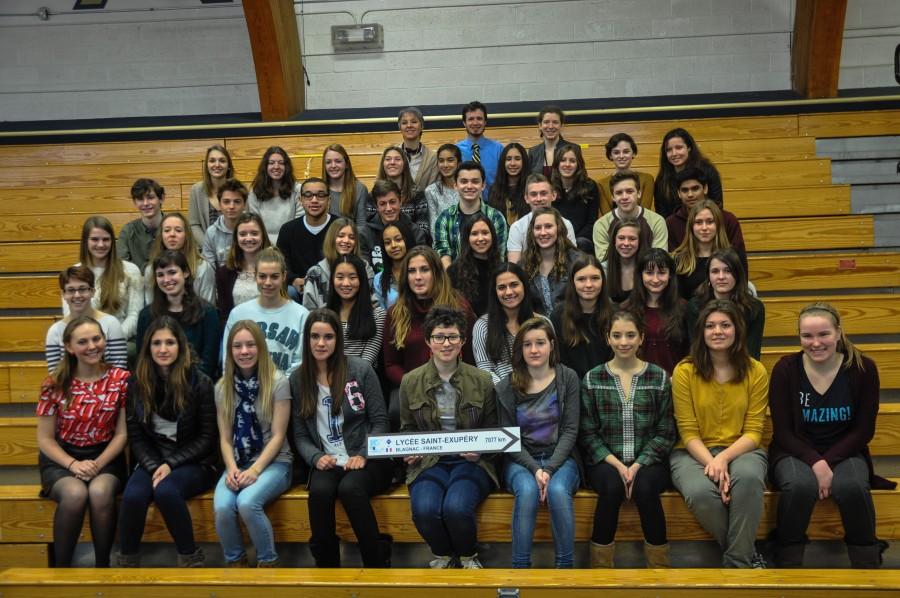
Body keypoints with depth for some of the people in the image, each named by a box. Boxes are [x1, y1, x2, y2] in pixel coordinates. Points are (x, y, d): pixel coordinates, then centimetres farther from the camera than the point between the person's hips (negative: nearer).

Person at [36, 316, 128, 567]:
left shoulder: (120, 378, -3)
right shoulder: (55, 383, -4)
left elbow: (122, 434, -1)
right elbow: (45, 439, 0)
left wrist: (97, 464, -16)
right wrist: (73, 465, -16)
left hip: (105, 457, 0)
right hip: (61, 458, 0)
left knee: (100, 492, -34)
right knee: (75, 493, -34)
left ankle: (102, 565, -15)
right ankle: (61, 567, -14)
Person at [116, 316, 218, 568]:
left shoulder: (199, 382, -7)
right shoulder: (137, 383, 3)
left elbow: (206, 437, -5)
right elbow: (136, 437, 4)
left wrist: (170, 464, -14)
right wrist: (154, 467, -13)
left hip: (193, 463, -3)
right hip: (152, 461, 3)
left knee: (165, 491, -34)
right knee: (132, 497, -29)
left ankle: (190, 557, -13)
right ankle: (127, 561, -7)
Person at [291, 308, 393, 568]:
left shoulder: (360, 369, 0)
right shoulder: (298, 379, 9)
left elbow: (379, 422, 1)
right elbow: (300, 434, 10)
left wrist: (363, 455, -13)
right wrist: (316, 457, -10)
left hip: (366, 460, -2)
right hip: (327, 463, 2)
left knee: (350, 488, -34)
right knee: (319, 491, -31)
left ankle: (378, 562, -17)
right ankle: (326, 563, -15)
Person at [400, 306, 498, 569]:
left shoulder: (482, 380, 3)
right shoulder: (410, 381, 6)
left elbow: (492, 431, 11)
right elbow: (407, 428, 17)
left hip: (471, 461, -1)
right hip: (428, 461, 1)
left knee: (456, 507, -31)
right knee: (424, 509, -29)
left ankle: (468, 556, 5)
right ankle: (442, 555, 7)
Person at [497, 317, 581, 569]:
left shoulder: (568, 378, -1)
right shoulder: (507, 387, 0)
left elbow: (570, 430, -4)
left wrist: (549, 469, -16)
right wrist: (534, 469, -15)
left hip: (560, 458, 0)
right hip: (521, 460, 0)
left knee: (557, 490, -32)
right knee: (527, 490, -32)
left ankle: (565, 565, -18)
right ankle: (520, 566, -22)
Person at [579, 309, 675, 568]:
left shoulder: (659, 377, 4)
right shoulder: (592, 379, 4)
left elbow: (665, 433, 1)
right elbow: (588, 433, 1)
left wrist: (638, 465, -12)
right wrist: (616, 464, -13)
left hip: (648, 461, 0)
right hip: (606, 462, 0)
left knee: (645, 487, -32)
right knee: (612, 486, -32)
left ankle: (659, 567, -15)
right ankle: (600, 566, -15)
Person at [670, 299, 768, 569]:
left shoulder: (756, 371, 1)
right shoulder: (684, 371, -3)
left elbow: (753, 431, -2)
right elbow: (688, 433, -4)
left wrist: (723, 458, -20)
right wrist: (711, 463, -22)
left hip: (740, 449, 1)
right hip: (694, 452, -1)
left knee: (749, 477, -36)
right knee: (700, 493, -34)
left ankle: (738, 562, -17)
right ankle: (749, 555, -6)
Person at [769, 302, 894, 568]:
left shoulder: (863, 368, -5)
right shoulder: (785, 369, -7)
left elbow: (863, 431, -4)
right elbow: (783, 432, -7)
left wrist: (829, 462, -17)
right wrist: (815, 463, -22)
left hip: (844, 452, 1)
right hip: (796, 453, -1)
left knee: (852, 486, -33)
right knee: (800, 485, -34)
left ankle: (867, 565, -12)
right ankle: (787, 565, -17)